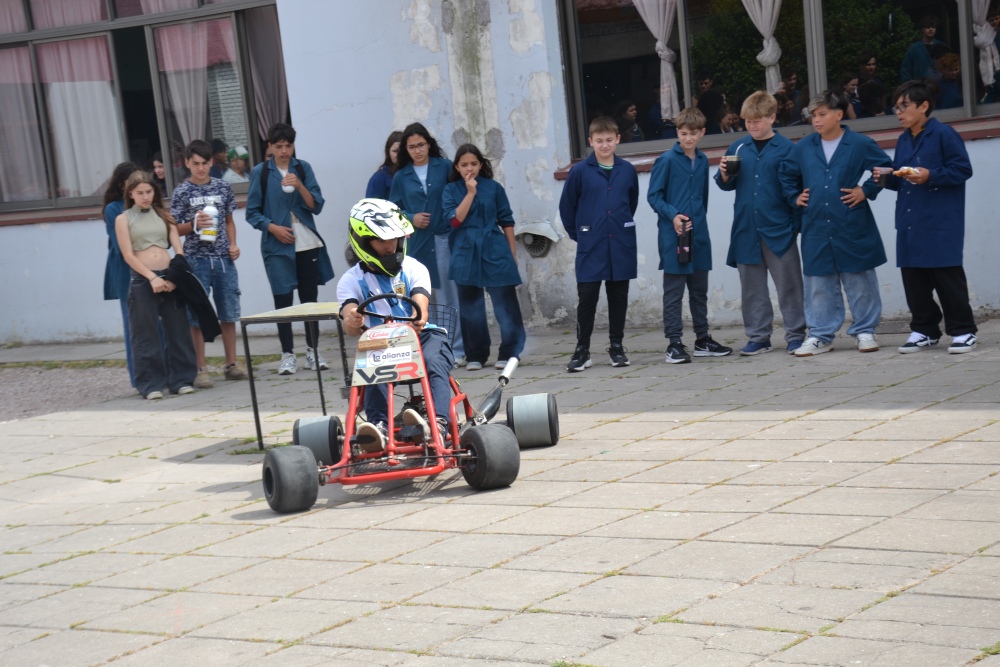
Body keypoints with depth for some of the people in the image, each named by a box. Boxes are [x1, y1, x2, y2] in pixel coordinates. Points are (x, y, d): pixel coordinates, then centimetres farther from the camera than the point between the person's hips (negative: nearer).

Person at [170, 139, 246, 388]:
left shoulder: (222, 187, 8)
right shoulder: (182, 192, -1)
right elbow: (174, 229, 1)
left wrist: (233, 245, 2)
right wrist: (193, 225, -17)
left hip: (224, 259, 3)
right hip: (196, 260, -3)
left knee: (229, 313, 6)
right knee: (197, 316, 0)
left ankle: (231, 364, 16)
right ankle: (201, 369, 5)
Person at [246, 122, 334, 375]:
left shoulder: (303, 168, 7)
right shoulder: (260, 172, 3)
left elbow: (316, 206, 2)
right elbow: (252, 212, 4)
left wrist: (299, 185, -13)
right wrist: (273, 228, -11)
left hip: (307, 243, 2)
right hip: (277, 245, -2)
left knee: (310, 296, 4)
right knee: (283, 299, -4)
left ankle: (312, 351, 13)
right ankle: (287, 355, 2)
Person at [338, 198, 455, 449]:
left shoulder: (414, 269, 5)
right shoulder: (352, 280, 5)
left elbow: (420, 303, -13)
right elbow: (350, 320, -13)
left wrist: (418, 319, -40)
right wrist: (352, 321, -40)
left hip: (422, 336, 0)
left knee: (433, 361, -34)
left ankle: (439, 423, -55)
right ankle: (378, 426, -53)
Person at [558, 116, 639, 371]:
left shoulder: (627, 170, 3)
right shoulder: (580, 171, -4)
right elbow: (567, 207, 5)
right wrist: (578, 234, 5)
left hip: (621, 245, 2)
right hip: (590, 247, -2)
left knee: (618, 297, 9)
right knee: (587, 298, -1)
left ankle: (617, 346, 19)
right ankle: (582, 350, 7)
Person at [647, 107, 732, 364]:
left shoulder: (702, 161, 10)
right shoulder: (667, 160, -7)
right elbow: (654, 196, -7)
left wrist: (699, 219, 13)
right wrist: (673, 216, -20)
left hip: (699, 234, 6)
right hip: (673, 235, -6)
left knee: (700, 289, 13)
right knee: (674, 291, -2)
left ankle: (702, 339, 22)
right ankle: (674, 344, 1)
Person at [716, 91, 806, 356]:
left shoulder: (785, 148, -4)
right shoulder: (737, 148, 8)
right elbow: (728, 185, 16)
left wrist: (798, 223, -7)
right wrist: (724, 175, -7)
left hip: (779, 229, -4)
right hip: (746, 229, 4)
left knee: (788, 284, 2)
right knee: (752, 287, 9)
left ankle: (795, 335, 9)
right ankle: (758, 337, 17)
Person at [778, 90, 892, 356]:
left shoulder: (860, 144, -3)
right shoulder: (804, 147, 7)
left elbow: (886, 168, 2)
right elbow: (786, 175, 21)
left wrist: (866, 190, -6)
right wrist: (795, 197, 7)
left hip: (853, 229, -3)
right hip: (816, 230, 3)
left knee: (860, 282, 5)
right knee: (818, 284, 7)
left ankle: (865, 331, 16)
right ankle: (820, 336, 15)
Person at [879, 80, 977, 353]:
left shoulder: (943, 135, -7)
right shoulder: (903, 141, 15)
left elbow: (963, 169, -11)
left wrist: (931, 176, -20)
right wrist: (887, 178, 0)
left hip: (941, 225, -7)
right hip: (909, 224, 7)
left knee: (948, 276, -5)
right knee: (913, 279, 8)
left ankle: (963, 331, 2)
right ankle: (924, 330, 17)